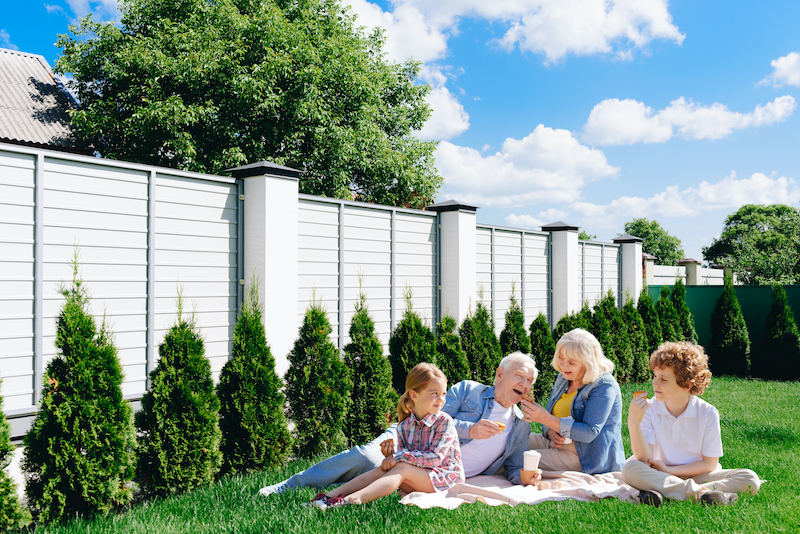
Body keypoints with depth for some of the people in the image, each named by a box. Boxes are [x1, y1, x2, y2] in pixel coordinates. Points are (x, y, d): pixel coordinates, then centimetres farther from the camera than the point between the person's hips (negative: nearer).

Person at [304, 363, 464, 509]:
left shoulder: (444, 421, -13)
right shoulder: (404, 426, 2)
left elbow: (435, 458, -21)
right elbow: (402, 460, 4)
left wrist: (400, 456, -22)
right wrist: (391, 455, -19)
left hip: (444, 478, -5)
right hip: (417, 478, 5)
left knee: (401, 469, -27)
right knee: (383, 469, -16)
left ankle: (353, 499, -43)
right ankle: (329, 496, -22)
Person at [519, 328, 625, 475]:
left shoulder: (603, 387, -18)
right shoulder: (563, 378, 7)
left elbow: (589, 433, -25)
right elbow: (550, 416, 14)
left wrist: (546, 419, -33)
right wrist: (551, 432, -12)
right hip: (557, 444, 8)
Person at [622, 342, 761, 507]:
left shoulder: (708, 414, -9)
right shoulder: (649, 410, -8)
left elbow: (710, 464, -6)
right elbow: (644, 459, -17)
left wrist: (668, 470, -14)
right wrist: (633, 423, -31)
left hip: (696, 475, 1)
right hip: (660, 476, -1)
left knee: (750, 479, -23)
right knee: (629, 469, -30)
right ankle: (701, 493, -31)